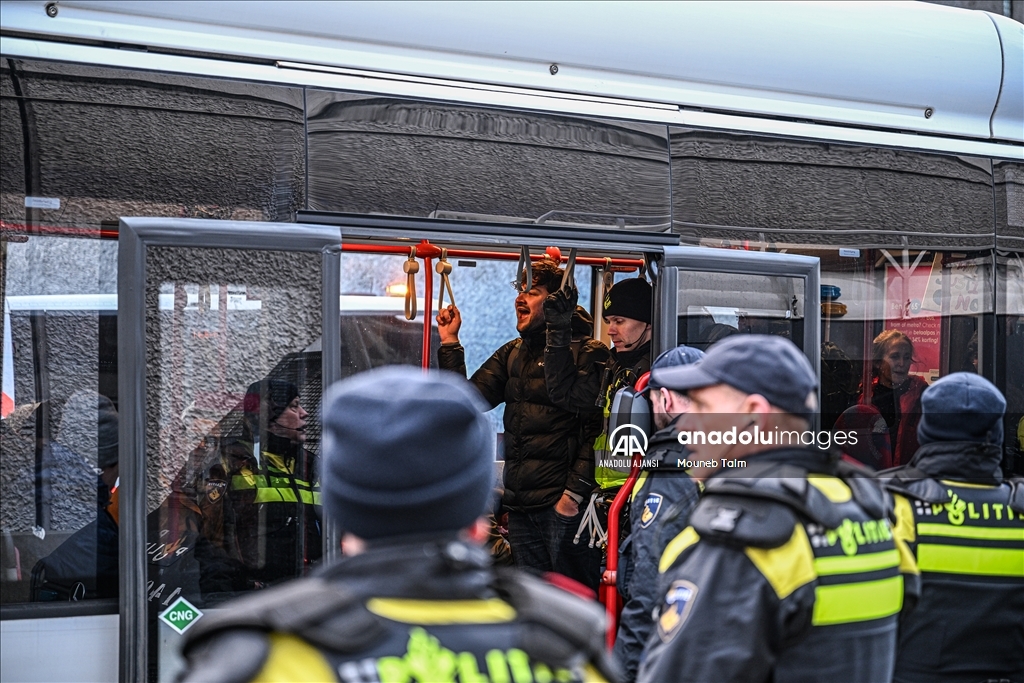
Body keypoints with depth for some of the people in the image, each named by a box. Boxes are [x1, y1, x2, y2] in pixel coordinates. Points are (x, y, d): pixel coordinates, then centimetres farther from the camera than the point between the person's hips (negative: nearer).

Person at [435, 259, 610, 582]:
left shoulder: (587, 353, -7)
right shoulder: (512, 354, 15)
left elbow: (594, 428, -18)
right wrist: (449, 343, 7)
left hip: (561, 503, -7)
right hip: (520, 506, 7)